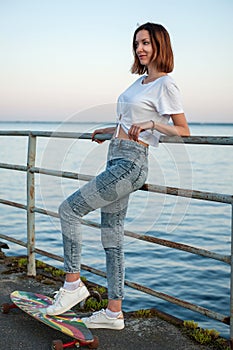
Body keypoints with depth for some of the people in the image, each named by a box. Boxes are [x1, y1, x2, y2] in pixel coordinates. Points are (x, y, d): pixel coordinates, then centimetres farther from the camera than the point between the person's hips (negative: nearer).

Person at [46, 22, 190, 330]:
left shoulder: (165, 85, -6)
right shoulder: (141, 81, 20)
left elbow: (184, 131, -10)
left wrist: (152, 123, -21)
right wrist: (108, 130, 30)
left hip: (130, 163, -9)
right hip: (117, 159, 9)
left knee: (69, 209, -11)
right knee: (112, 238, 9)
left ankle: (73, 283, 3)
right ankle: (114, 313, 17)